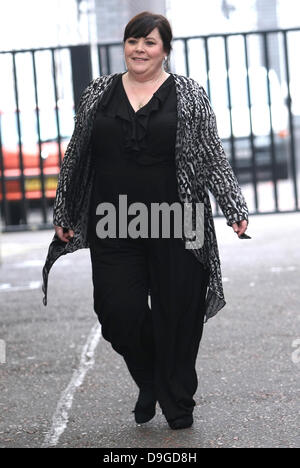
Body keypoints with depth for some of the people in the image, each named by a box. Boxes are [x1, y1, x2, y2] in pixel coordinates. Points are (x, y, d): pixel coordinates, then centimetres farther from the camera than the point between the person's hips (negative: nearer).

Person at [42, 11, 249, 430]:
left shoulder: (189, 95, 3)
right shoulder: (98, 93, 10)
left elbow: (213, 159, 2)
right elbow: (75, 157, 14)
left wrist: (235, 207, -7)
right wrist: (64, 215, 12)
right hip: (113, 228, 2)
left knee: (176, 313, 3)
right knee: (119, 314, -1)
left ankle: (178, 405, 21)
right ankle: (150, 384, 28)